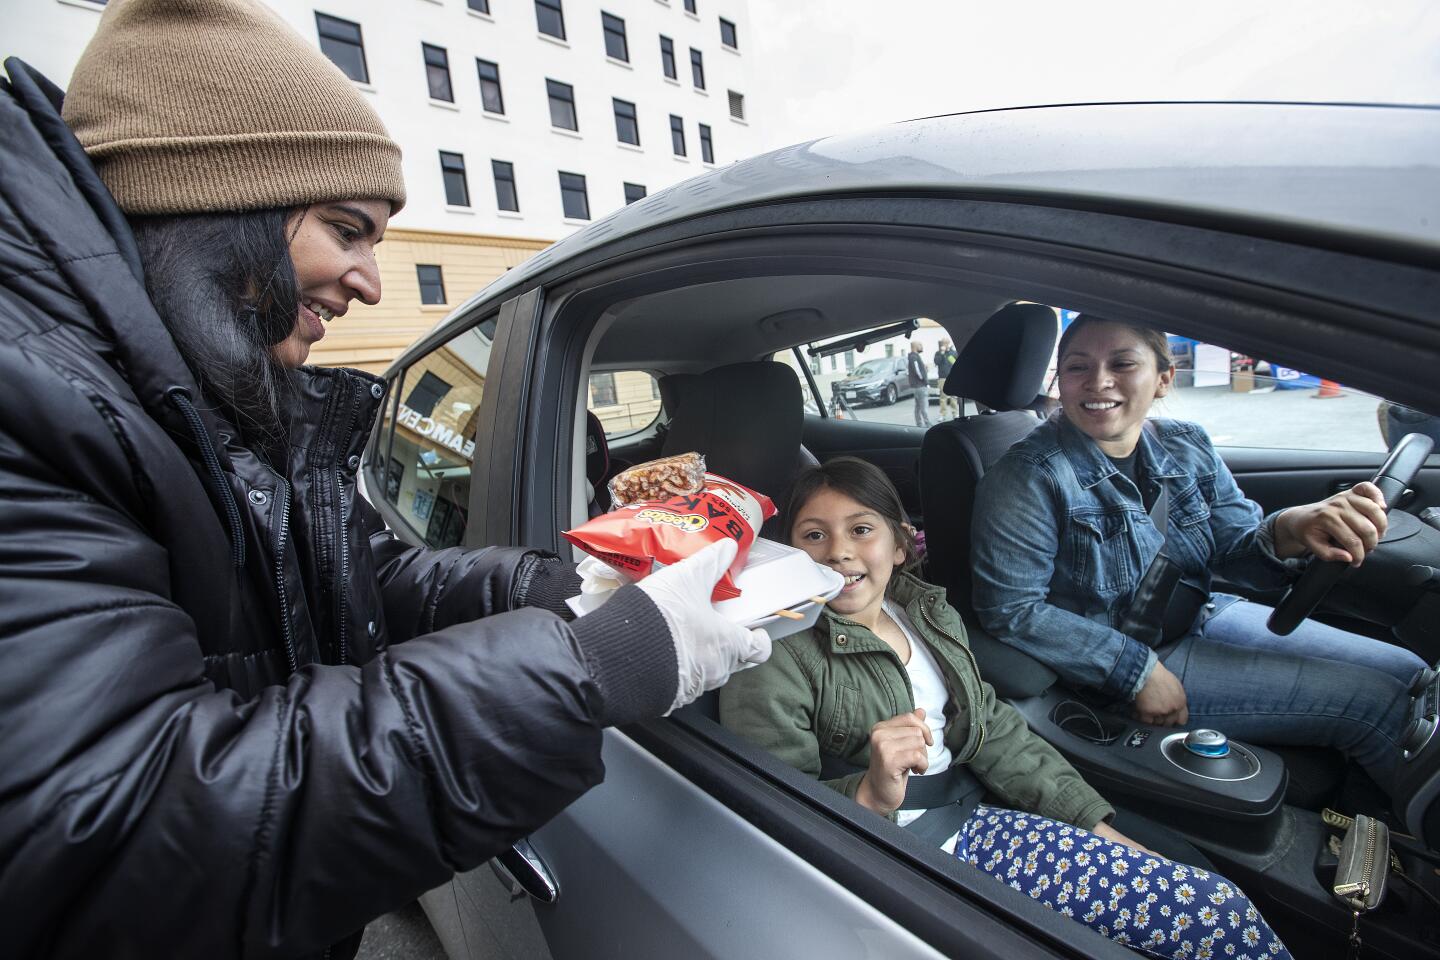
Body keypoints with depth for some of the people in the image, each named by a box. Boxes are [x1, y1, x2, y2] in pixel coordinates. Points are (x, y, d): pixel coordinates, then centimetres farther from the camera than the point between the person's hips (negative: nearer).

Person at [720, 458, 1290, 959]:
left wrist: (1102, 830, 6)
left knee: (1222, 912, -3)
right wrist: (871, 794, -32)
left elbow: (996, 732, 10)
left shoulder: (932, 614, 5)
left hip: (971, 827, 6)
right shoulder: (776, 654, -15)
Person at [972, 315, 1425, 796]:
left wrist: (1287, 533, -28)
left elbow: (1238, 554, -3)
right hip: (1124, 662, -8)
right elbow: (1011, 610, -23)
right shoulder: (1029, 477, -23)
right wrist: (1137, 671, -20)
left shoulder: (1188, 446, -1)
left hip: (1207, 614, 8)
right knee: (1377, 701, -7)